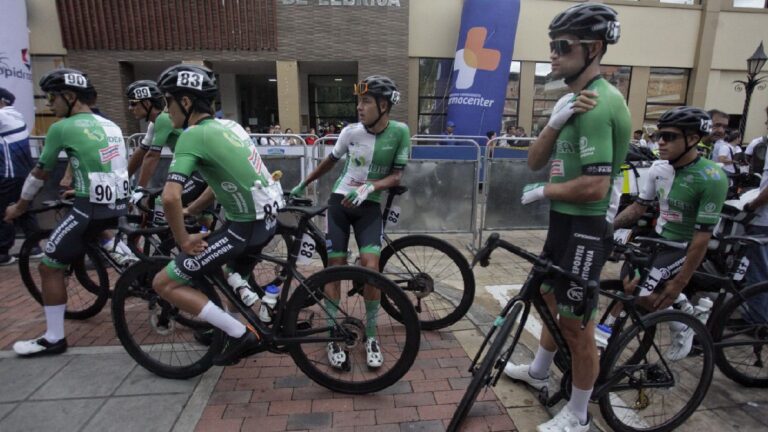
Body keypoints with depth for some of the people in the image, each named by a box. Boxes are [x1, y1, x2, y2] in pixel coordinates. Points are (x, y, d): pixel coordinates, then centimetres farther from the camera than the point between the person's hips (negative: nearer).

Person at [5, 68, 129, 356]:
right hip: (119, 204, 7)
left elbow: (40, 174, 7)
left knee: (49, 267, 6)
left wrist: (19, 207, 22)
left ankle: (54, 338, 12)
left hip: (91, 208, -7)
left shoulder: (61, 128, -4)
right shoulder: (110, 125, 15)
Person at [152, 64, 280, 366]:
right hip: (266, 217, 9)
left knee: (164, 283, 1)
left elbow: (170, 197, -24)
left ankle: (239, 334, 2)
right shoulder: (228, 125, 13)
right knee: (235, 278, 33)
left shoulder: (192, 136, -13)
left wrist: (183, 239, -9)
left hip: (244, 225, -9)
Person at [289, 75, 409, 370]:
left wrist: (369, 187, -26)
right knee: (334, 268, -1)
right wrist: (302, 185, 18)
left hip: (369, 206, -1)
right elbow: (330, 161, 9)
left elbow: (397, 176, -9)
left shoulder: (400, 132, -10)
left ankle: (371, 336, 6)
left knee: (370, 267, -16)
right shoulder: (350, 132, -7)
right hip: (339, 202, 1)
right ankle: (334, 336, 15)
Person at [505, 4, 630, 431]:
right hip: (564, 220, 10)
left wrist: (542, 191, -11)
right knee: (552, 300, 24)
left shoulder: (597, 105, -20)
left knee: (577, 324, 3)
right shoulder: (572, 100, 11)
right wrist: (555, 123, -14)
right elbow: (535, 160, 3)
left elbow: (595, 187, -27)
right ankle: (539, 371, 47)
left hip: (586, 228, -10)